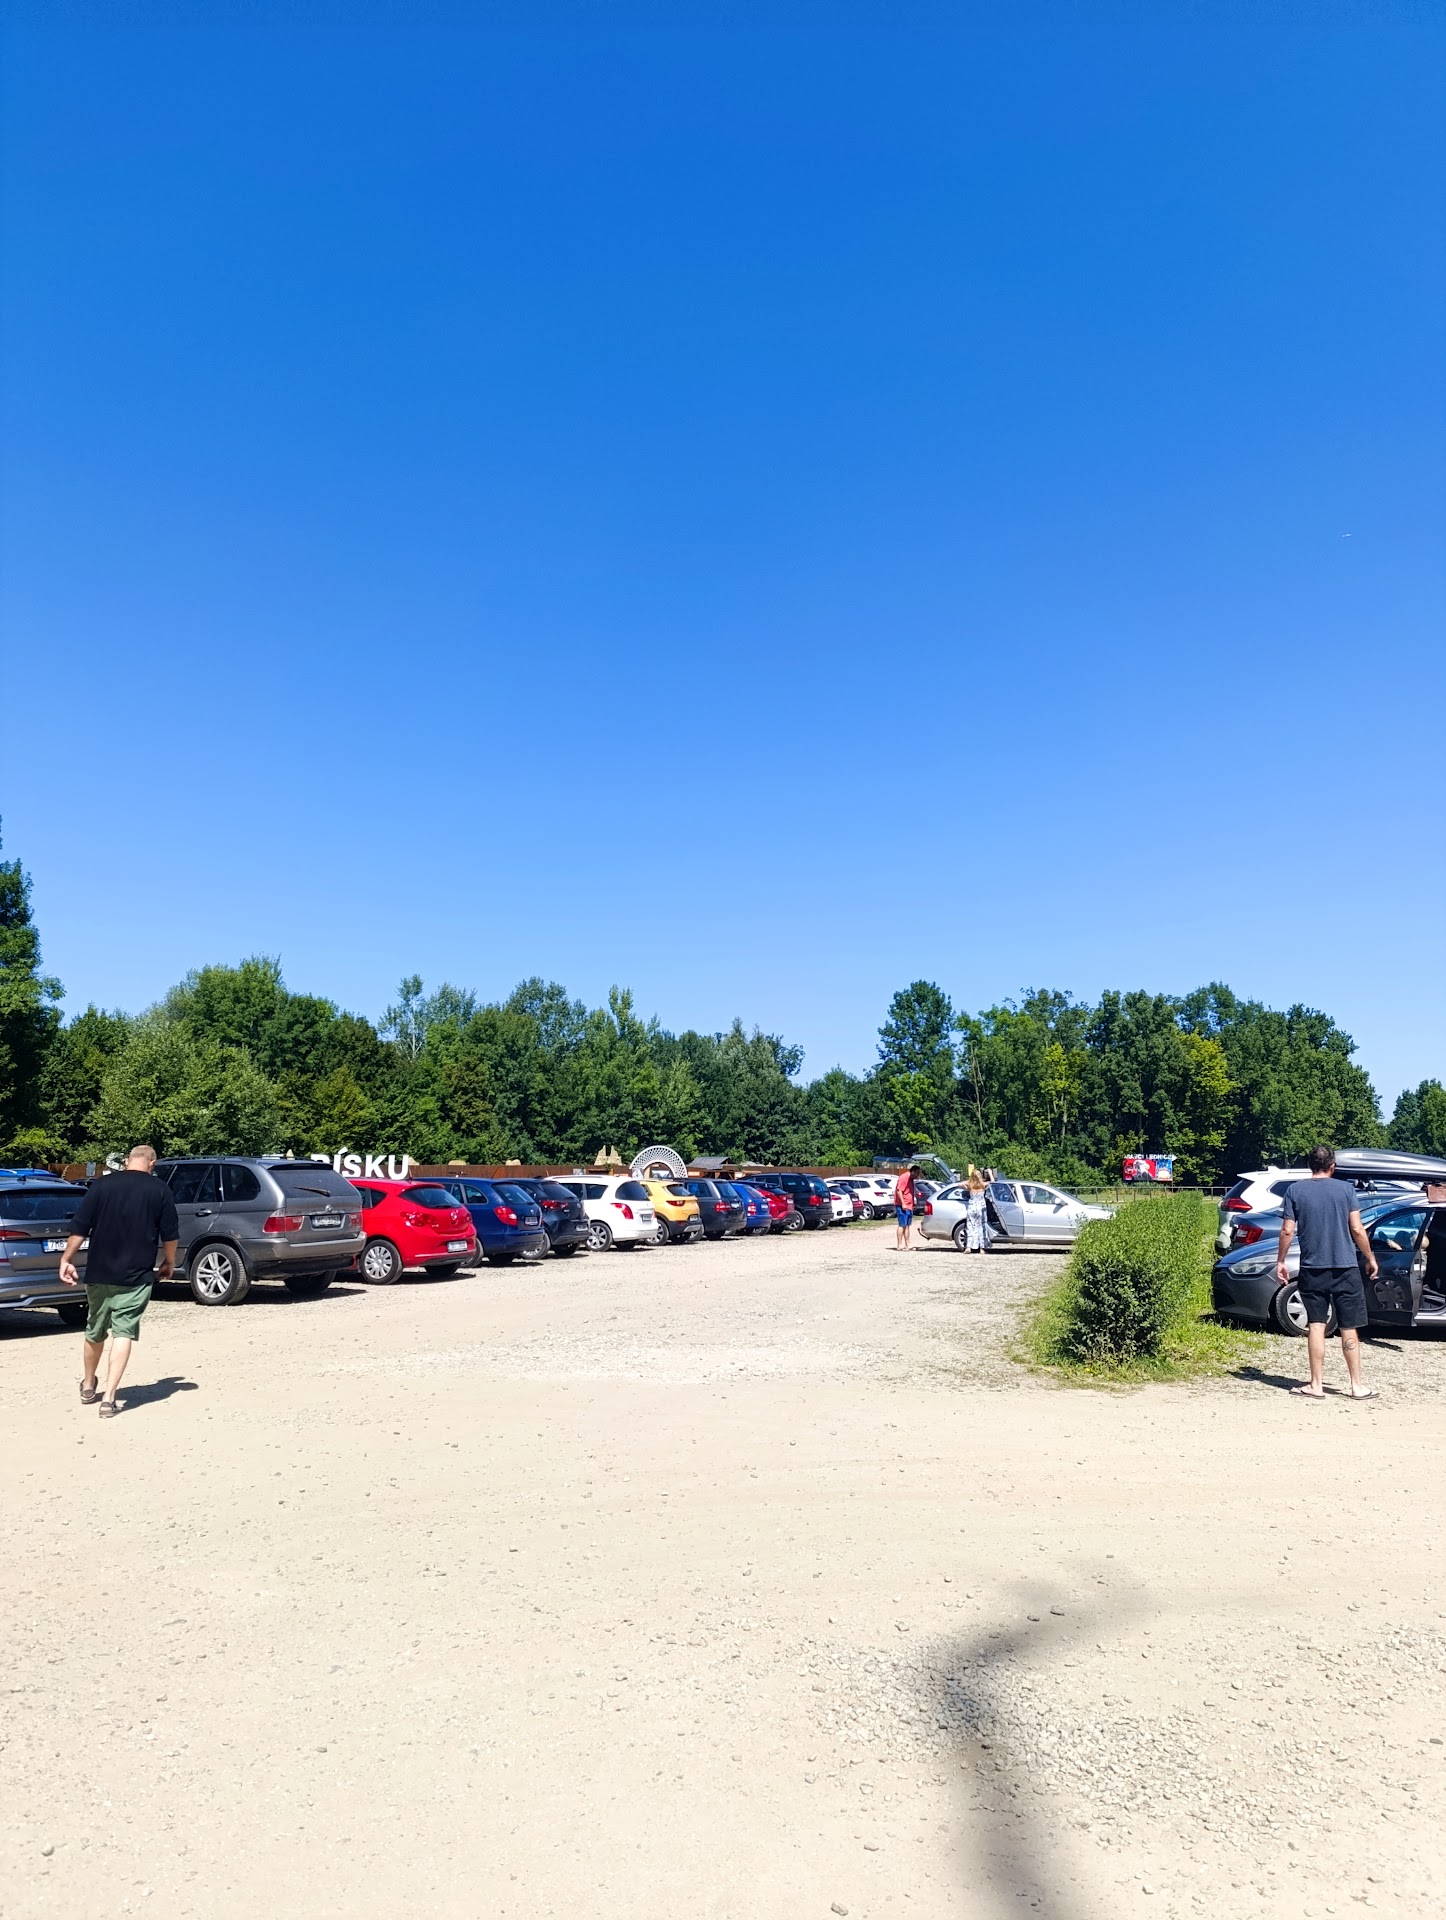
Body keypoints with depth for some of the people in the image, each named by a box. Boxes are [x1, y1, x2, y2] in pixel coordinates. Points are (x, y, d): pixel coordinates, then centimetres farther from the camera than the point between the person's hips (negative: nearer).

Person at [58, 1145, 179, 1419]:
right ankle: (108, 1397, -8)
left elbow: (79, 1227, -3)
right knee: (124, 1333, 0)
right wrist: (169, 1263, 13)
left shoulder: (103, 1184, 0)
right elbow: (170, 1234, -1)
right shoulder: (159, 1189, -2)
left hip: (99, 1273, 3)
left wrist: (67, 1259, 4)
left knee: (95, 1332, 19)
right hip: (136, 1276, -2)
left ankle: (88, 1387, 37)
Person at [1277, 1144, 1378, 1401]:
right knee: (1349, 1329, 7)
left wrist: (1280, 1261, 6)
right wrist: (1370, 1259, 9)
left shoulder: (1295, 1190, -1)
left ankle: (1316, 1385, 6)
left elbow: (1288, 1231, -3)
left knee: (1316, 1326, 5)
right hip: (1345, 1267, -1)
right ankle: (1357, 1386, 13)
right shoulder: (1345, 1188, -2)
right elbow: (1357, 1229, -4)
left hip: (1312, 1269, 1)